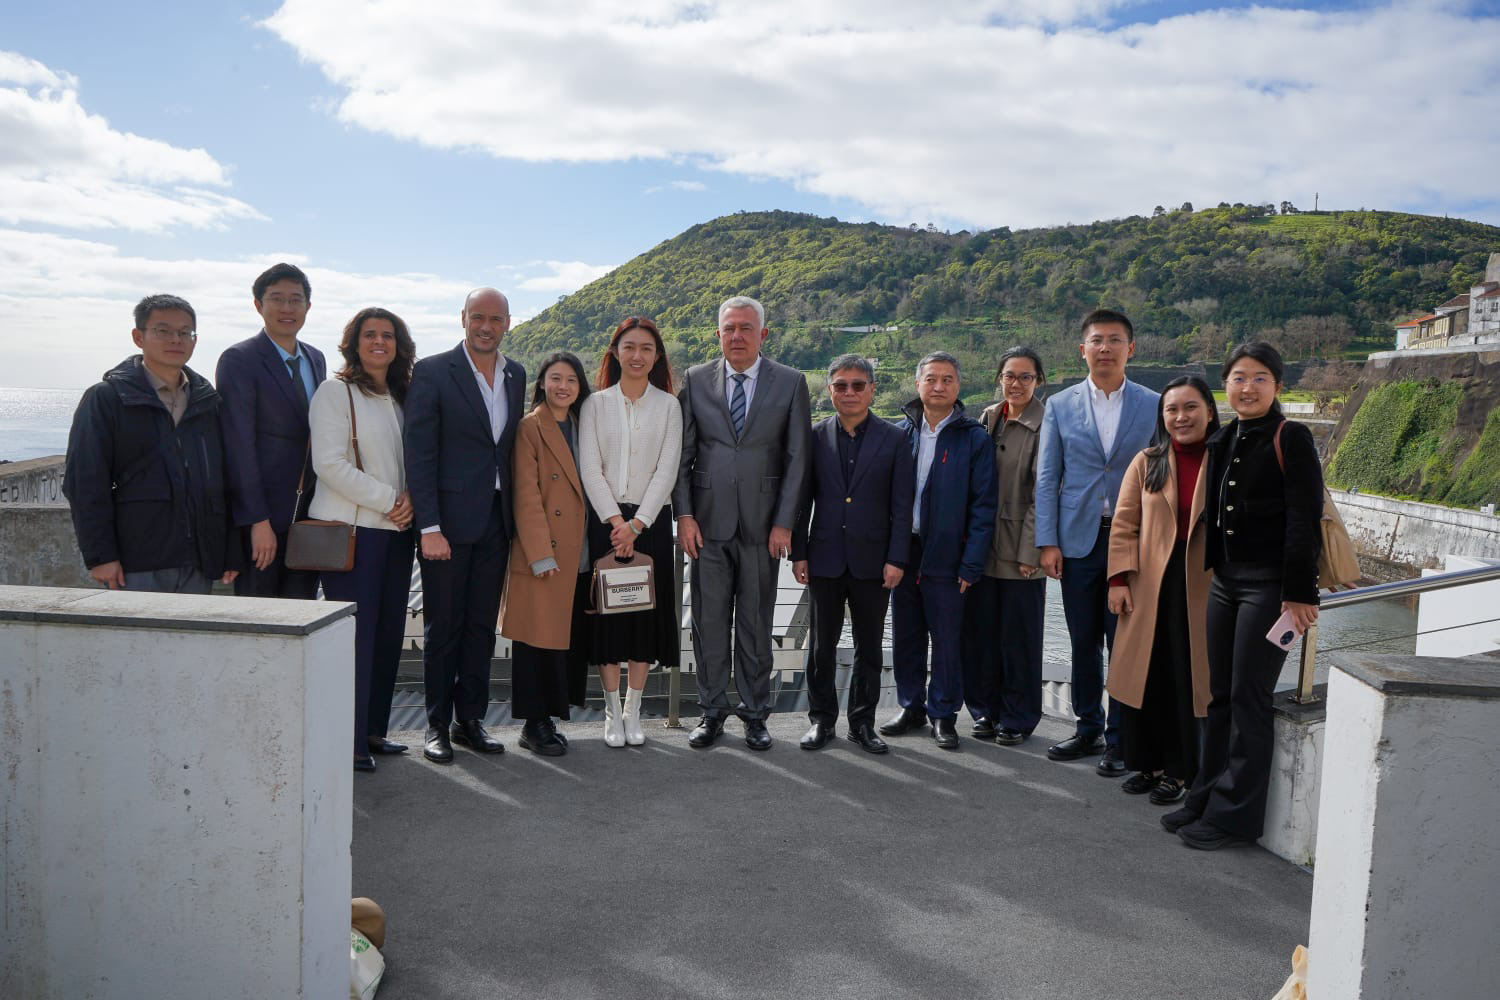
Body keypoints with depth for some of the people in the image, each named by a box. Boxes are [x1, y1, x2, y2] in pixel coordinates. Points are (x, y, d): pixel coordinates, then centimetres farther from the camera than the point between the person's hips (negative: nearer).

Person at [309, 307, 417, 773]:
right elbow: (329, 463, -12)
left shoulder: (401, 397, 17)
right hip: (350, 528, -7)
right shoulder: (336, 391, -4)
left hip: (396, 528, 7)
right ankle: (348, 740, 2)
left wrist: (410, 500, 0)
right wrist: (387, 499, -14)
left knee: (389, 632, 8)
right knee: (355, 633, -6)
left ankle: (373, 729, 19)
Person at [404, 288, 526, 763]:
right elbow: (418, 455, -10)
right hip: (449, 518, -5)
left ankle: (470, 720, 22)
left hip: (496, 519, 5)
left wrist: (516, 512, 7)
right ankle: (438, 725, 17)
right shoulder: (432, 372, -6)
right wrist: (429, 526, -16)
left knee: (482, 624, 11)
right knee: (443, 626, 4)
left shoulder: (516, 375, 10)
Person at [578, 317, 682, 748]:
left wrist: (637, 523, -12)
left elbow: (666, 470, -3)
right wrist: (615, 520, -12)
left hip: (651, 520, 0)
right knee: (607, 612, 0)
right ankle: (613, 713, 11)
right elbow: (589, 468, -1)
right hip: (605, 519, 0)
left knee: (646, 611, 3)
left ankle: (633, 712, 13)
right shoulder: (596, 403, 5)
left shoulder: (668, 405, 5)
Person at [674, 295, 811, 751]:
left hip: (762, 524, -1)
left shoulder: (791, 383, 3)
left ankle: (754, 713, 21)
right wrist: (683, 514, -3)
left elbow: (797, 458, 0)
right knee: (708, 622, 6)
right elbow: (682, 453, 6)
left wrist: (784, 523, -5)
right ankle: (712, 711, 20)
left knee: (756, 624, 8)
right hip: (708, 524, 1)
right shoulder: (695, 380, 6)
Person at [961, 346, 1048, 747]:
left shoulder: (1045, 427, -8)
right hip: (983, 545, 5)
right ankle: (987, 710, 24)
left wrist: (1030, 551, -13)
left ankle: (1018, 718, 19)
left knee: (1019, 636, 4)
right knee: (981, 631, 9)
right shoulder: (987, 419, 10)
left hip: (1021, 549, -5)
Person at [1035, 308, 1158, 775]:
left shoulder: (1153, 407, 2)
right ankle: (1089, 728, 25)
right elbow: (1046, 479, 4)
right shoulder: (1060, 406, 5)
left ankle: (1120, 739, 15)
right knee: (1084, 643, 10)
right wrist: (1047, 542, -3)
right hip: (1078, 540, 2)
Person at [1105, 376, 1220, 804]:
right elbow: (1124, 524, 3)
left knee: (1187, 679, 6)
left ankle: (1177, 769, 21)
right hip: (1148, 587, 2)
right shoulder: (1147, 463, 5)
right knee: (1143, 676, 7)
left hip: (1201, 589, -2)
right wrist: (1119, 578, -6)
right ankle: (1145, 762, 23)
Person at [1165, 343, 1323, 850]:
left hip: (1270, 585, -7)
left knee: (1248, 699, -1)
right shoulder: (1222, 441, 11)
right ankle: (1207, 798, 23)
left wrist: (1299, 592, -17)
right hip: (1225, 580, 7)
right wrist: (1207, 571, 14)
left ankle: (1235, 815, 9)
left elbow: (1304, 519, -14)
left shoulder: (1290, 438, -10)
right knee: (1221, 695, 13)